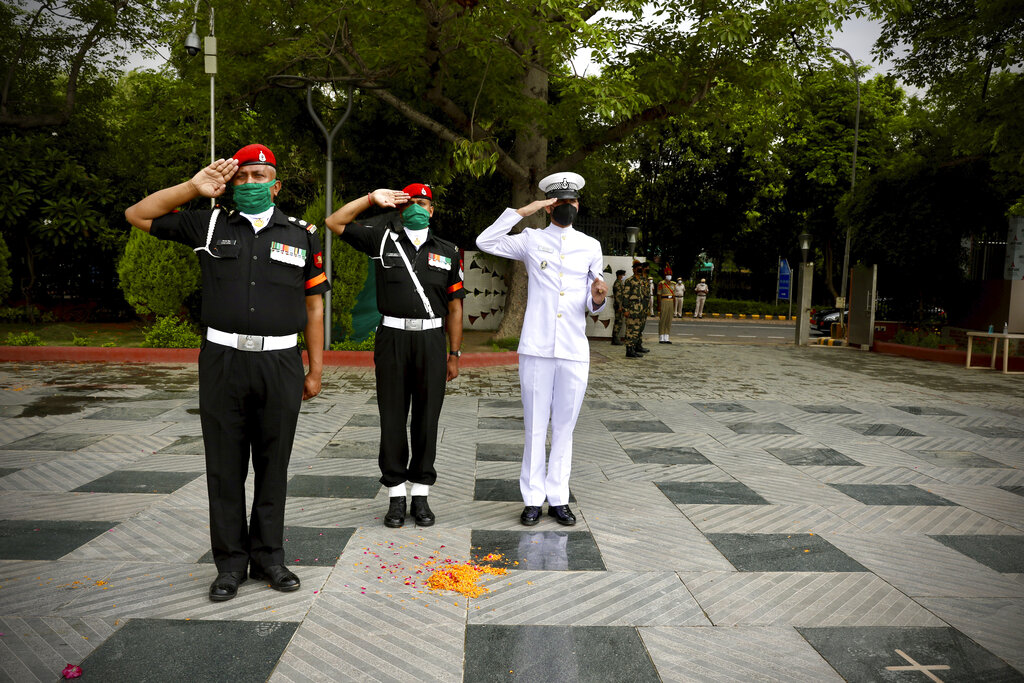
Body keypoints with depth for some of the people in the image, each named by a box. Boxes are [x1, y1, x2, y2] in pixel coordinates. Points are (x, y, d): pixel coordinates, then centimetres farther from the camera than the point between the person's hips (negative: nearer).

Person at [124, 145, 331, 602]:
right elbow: (138, 216, 11)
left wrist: (315, 368, 7)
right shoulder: (210, 225, 9)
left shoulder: (301, 235, 8)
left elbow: (313, 305, 9)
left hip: (280, 363, 0)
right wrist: (194, 187, 0)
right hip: (223, 361, 0)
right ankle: (230, 562, 19)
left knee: (273, 466, 9)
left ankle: (268, 556, 23)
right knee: (225, 466, 6)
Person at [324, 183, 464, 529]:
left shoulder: (447, 251, 10)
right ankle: (396, 497, 15)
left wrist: (455, 354, 7)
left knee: (426, 418, 5)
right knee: (392, 417, 3)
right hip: (392, 336, -1)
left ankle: (421, 496, 17)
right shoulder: (383, 239, 7)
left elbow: (454, 306, 10)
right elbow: (335, 222, 7)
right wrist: (372, 199, 2)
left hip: (431, 339, 1)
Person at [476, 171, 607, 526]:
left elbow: (591, 303, 15)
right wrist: (522, 212, -4)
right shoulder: (532, 240, 8)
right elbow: (486, 242, -2)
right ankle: (533, 499, 11)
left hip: (574, 351, 2)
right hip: (536, 349, -2)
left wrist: (597, 298, -9)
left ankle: (558, 498, 15)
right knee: (535, 427, 3)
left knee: (564, 427, 7)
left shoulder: (591, 246, 13)